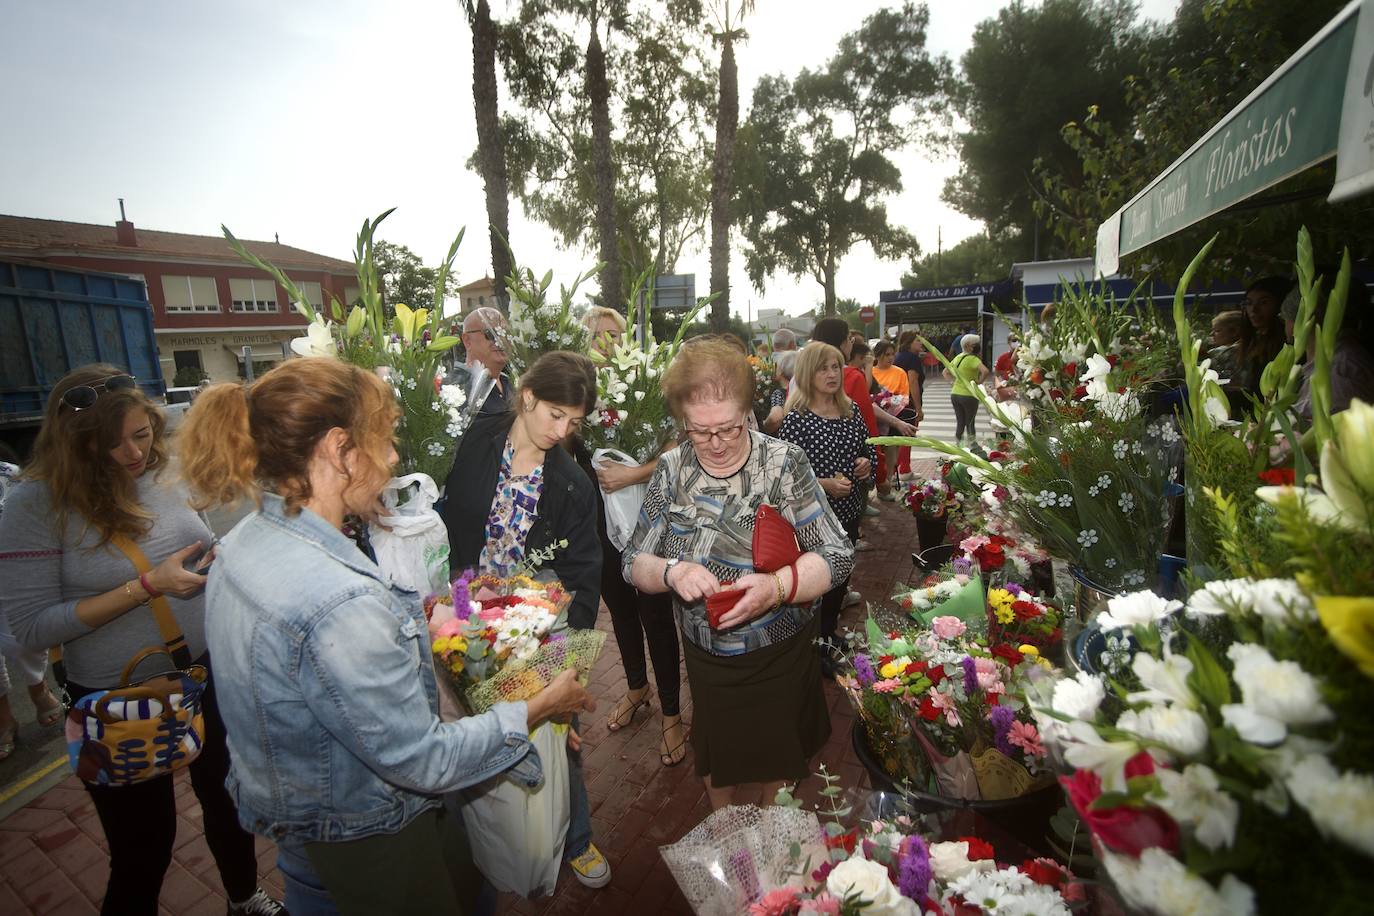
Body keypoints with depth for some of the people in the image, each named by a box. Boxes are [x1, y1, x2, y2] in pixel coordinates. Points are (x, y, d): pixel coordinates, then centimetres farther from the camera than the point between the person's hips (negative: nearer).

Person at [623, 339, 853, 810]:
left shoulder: (784, 462, -17)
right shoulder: (672, 470, -10)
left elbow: (838, 556, -17)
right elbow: (634, 562, -7)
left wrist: (777, 586, -36)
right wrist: (671, 572, -29)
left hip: (781, 653, -1)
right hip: (706, 656, 2)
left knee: (779, 754, 23)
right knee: (716, 753, 24)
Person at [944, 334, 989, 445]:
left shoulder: (958, 357, 8)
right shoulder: (973, 359, -14)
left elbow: (945, 372, 18)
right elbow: (985, 371, -31)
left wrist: (955, 380, 10)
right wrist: (979, 382, -15)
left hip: (955, 394, 6)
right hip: (968, 395, -6)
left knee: (960, 423, 15)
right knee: (970, 423, 7)